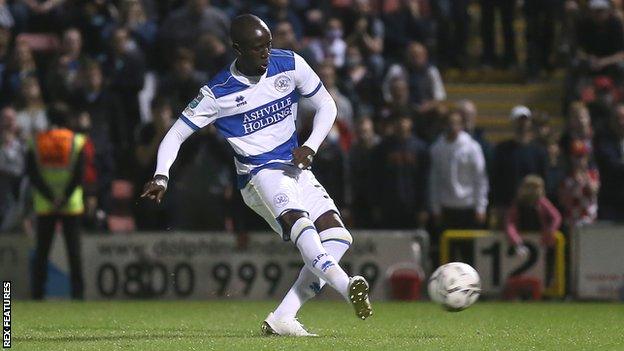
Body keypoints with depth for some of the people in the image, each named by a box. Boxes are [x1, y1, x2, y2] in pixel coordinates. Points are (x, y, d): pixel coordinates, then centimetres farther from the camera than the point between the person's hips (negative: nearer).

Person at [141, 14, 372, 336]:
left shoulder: (290, 65, -2)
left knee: (337, 237, -13)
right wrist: (161, 177, -18)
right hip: (258, 174, -5)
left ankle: (282, 319, -17)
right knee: (297, 221, -35)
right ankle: (347, 286, -55)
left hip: (295, 167, 5)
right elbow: (176, 134, -2)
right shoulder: (218, 93, -10)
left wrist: (310, 146, -7)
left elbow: (326, 105, 9)